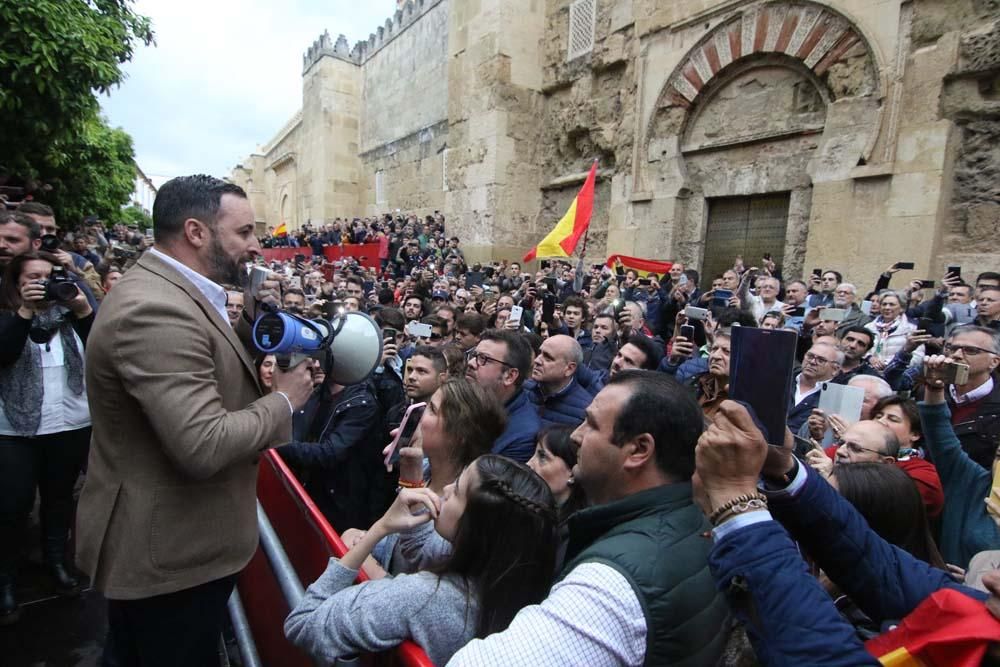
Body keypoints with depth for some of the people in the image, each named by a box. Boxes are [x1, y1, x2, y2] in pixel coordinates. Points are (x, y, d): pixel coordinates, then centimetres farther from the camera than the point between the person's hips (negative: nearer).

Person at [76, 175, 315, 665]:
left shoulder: (162, 291, 3)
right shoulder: (154, 309, -29)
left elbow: (207, 373, 10)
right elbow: (204, 447, -34)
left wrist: (252, 320, -2)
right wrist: (284, 400, -20)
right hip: (172, 552, -9)